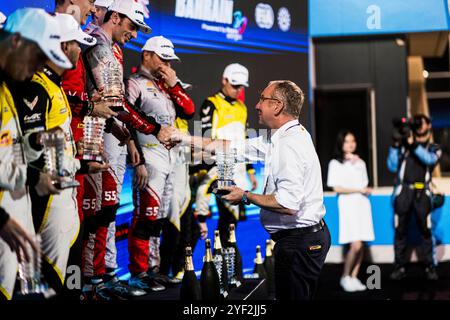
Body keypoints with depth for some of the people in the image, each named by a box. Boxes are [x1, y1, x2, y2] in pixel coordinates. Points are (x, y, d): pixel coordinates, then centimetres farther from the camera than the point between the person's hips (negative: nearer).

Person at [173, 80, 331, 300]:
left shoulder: (290, 144, -21)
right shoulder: (282, 137, 10)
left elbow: (288, 205, -28)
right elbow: (235, 148, 16)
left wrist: (246, 196, -13)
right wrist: (186, 139, 17)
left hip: (298, 241, -10)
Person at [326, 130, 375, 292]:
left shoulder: (360, 162, 15)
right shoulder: (335, 163, 0)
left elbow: (365, 186, 12)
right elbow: (337, 188, -7)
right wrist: (359, 190, -6)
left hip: (363, 204, 5)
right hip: (348, 205, -5)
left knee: (361, 245, -1)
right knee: (356, 245, -14)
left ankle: (354, 277, 10)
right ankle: (345, 277, 2)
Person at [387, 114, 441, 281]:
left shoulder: (434, 148, 16)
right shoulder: (404, 145, 16)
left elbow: (430, 159, -7)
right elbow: (392, 167, 8)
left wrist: (413, 144, -16)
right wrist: (395, 146, -1)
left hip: (421, 193, 0)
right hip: (403, 191, 1)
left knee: (426, 231, -4)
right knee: (400, 230, -1)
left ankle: (430, 266, 1)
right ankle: (400, 267, 2)